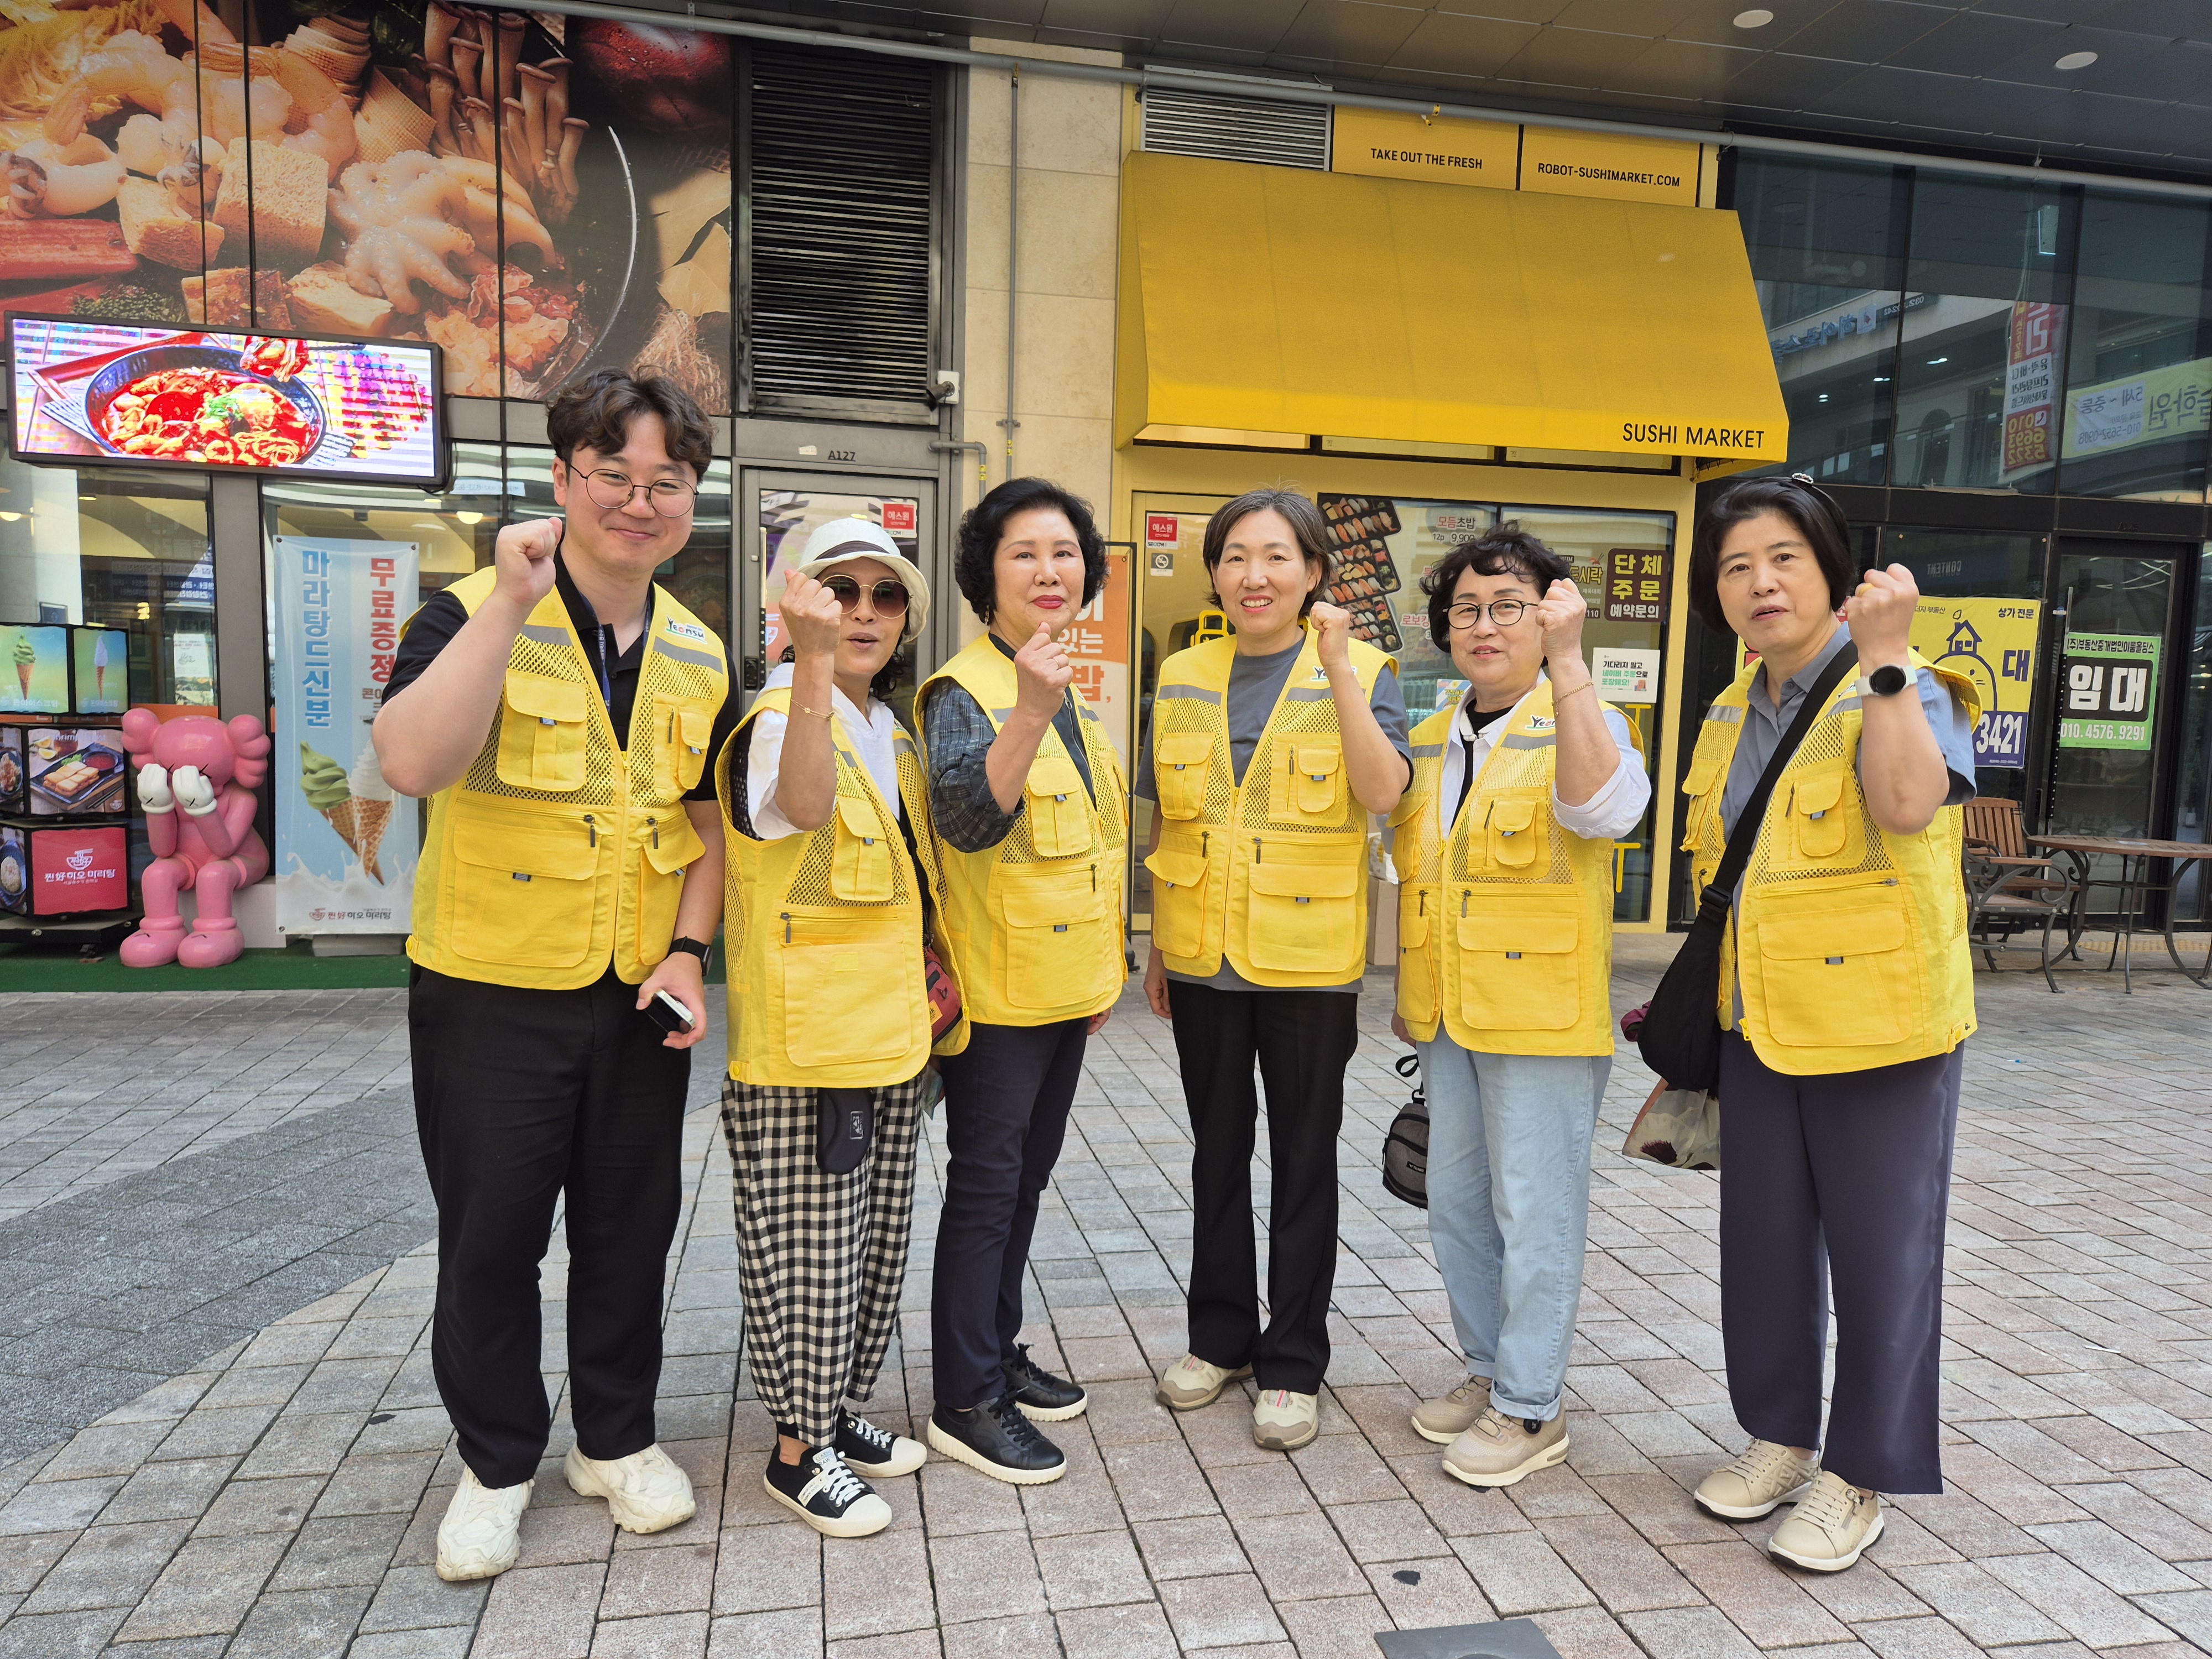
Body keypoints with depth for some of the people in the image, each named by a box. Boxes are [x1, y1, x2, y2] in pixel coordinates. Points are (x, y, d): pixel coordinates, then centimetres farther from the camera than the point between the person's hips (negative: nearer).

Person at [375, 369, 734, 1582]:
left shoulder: (699, 659, 5)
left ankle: (616, 1439, 35)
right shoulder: (474, 615, -10)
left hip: (640, 996, 4)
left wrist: (688, 950, -1)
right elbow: (410, 762, -28)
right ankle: (497, 1461, 32)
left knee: (630, 1225, 15)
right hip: (491, 993, -3)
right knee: (491, 1235, 10)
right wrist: (510, 602, -31)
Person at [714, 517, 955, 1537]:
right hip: (801, 1044, -8)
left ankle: (837, 1414, 36)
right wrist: (812, 663, -50)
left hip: (889, 1036, 8)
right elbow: (804, 805, -39)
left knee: (871, 1241, 18)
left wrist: (932, 969, 10)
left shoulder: (893, 733, 11)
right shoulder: (778, 719, -14)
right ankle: (797, 1452, 22)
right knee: (808, 1250, 3)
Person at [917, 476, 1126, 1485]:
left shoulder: (1071, 694, 12)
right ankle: (966, 1401, 15)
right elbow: (966, 819, -31)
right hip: (996, 989, -8)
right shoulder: (964, 690, -14)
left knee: (1025, 1176, 17)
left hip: (1064, 984, 8)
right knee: (986, 1185, 1)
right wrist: (1030, 712, -43)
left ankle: (1000, 1353, 33)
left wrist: (1103, 965, 20)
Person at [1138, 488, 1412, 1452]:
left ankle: (1292, 1363, 22)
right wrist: (1157, 947, 11)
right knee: (1218, 1149, 15)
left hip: (1309, 962, -3)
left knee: (1303, 1158, 7)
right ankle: (1220, 1335, 32)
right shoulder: (1181, 681, 6)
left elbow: (1385, 791, -20)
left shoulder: (1360, 670, -3)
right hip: (1204, 961, 4)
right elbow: (1164, 823, 11)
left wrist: (1338, 672, -27)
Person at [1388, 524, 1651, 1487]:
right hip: (1448, 1015, 7)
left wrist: (1568, 663, -35)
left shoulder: (1577, 728, -8)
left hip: (1542, 1014, -7)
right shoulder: (1429, 743, 11)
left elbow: (1606, 807, -32)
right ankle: (1488, 1371, 34)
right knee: (1457, 1206, 16)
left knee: (1533, 1214, 2)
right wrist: (1407, 994, 19)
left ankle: (1530, 1408, 18)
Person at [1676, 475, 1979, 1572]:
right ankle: (1779, 1435, 33)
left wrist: (1885, 659, -33)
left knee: (1881, 1251, 5)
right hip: (1759, 1027, 7)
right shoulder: (1729, 718, 10)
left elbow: (1909, 803, -32)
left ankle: (1861, 1476, 22)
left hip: (1879, 1026, -6)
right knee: (1764, 1237, 15)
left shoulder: (1898, 692, -10)